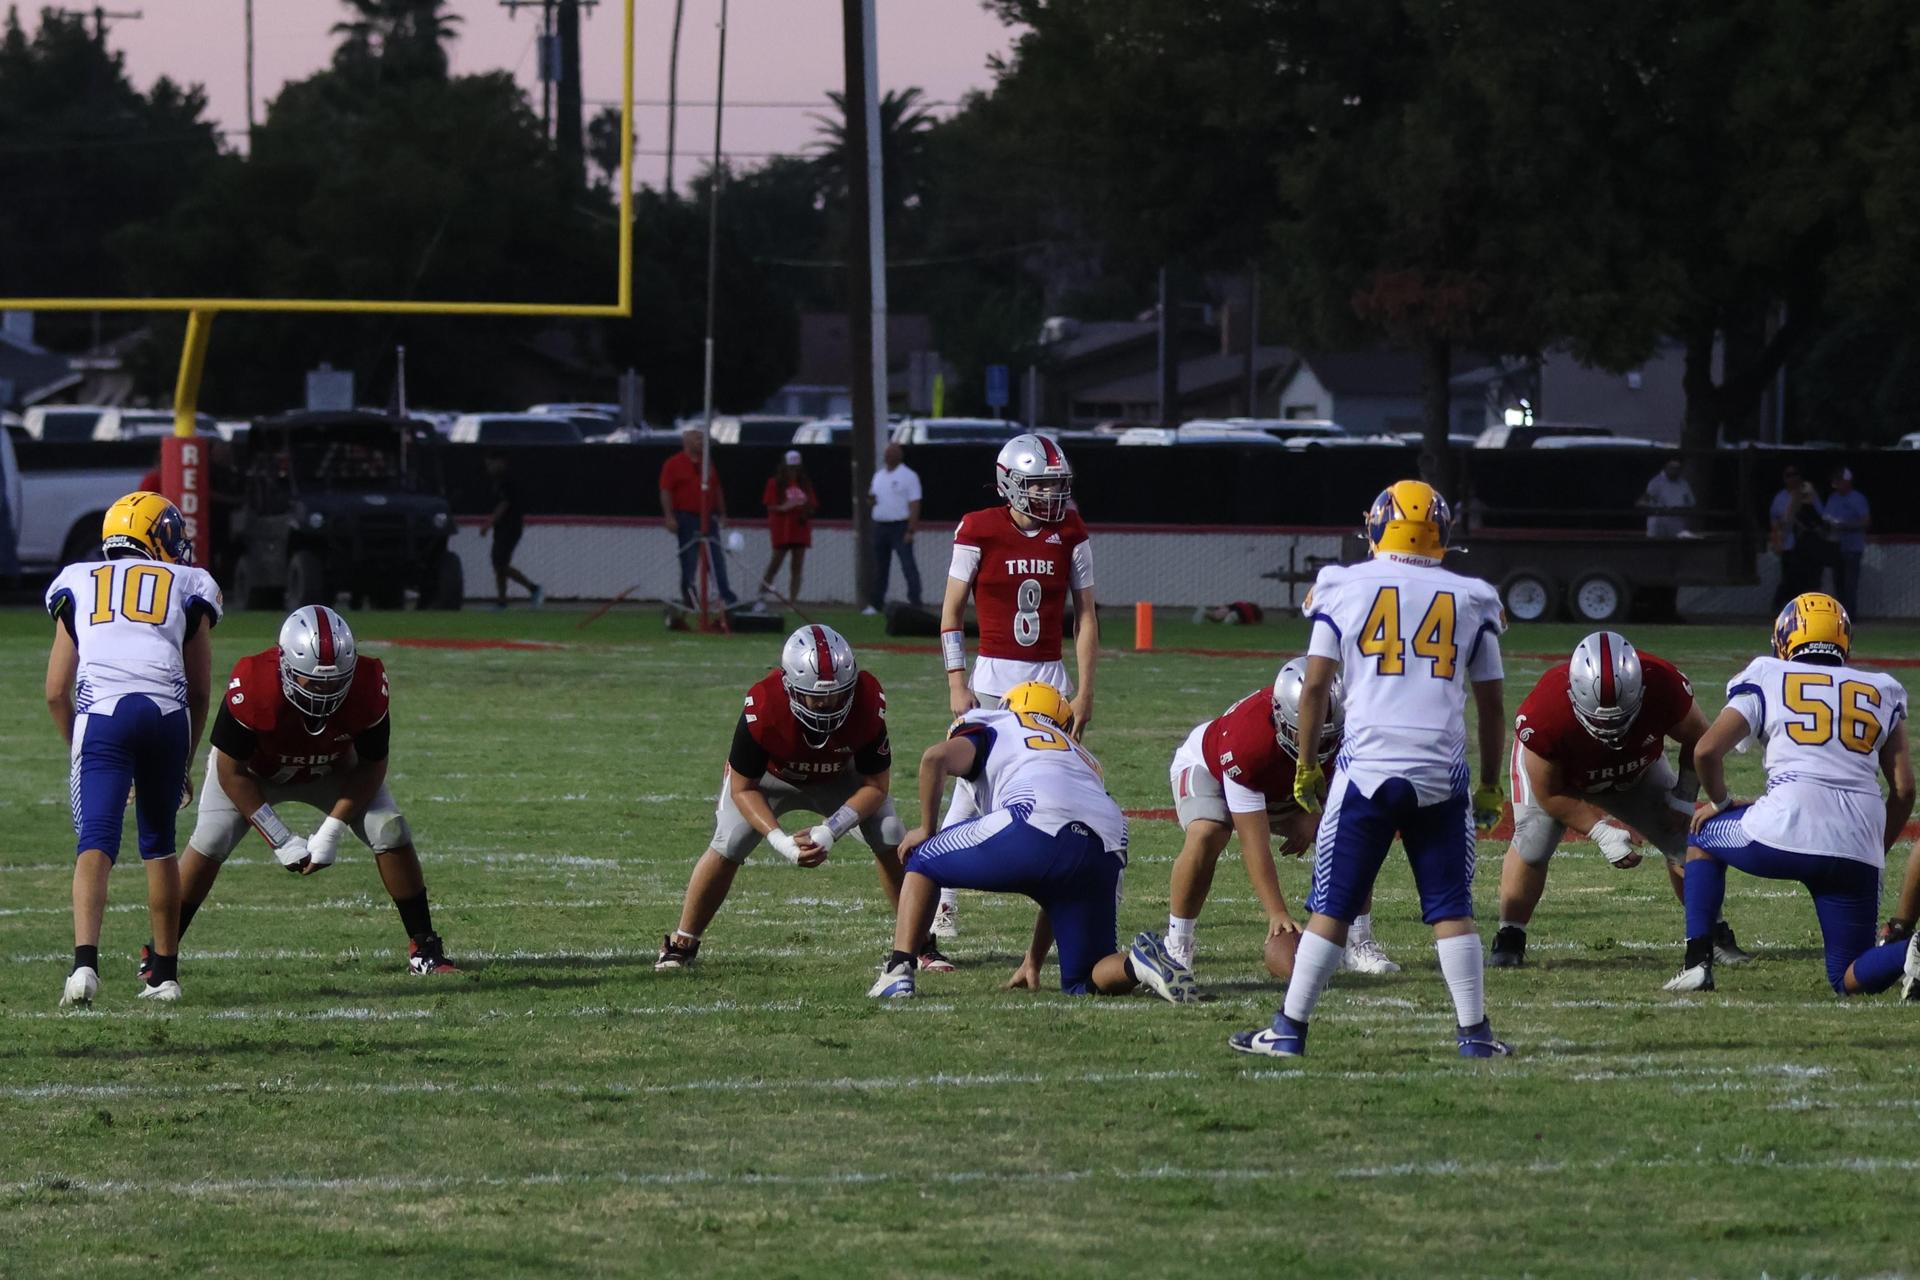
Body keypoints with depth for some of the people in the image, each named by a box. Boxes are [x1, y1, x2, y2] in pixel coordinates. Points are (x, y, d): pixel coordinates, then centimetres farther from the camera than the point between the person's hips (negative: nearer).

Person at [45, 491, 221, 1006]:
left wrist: (78, 749, 32)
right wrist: (185, 759, 31)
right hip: (166, 712, 0)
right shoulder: (187, 588, 21)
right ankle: (164, 973, 21)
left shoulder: (78, 587, 23)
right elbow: (200, 692, 20)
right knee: (159, 846, 16)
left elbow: (56, 691, 20)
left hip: (101, 714, 0)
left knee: (95, 845, -7)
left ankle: (85, 961, -28)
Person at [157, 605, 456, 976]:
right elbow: (232, 771, -26)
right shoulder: (253, 688, -40)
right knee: (209, 843, -18)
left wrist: (332, 832, -23)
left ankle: (424, 949, 1)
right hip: (256, 771, -2)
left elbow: (371, 767, -16)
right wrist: (280, 840, -25)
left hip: (333, 769, 2)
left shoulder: (367, 687, -33)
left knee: (391, 833, -13)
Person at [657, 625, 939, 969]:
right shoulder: (763, 709, -40)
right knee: (727, 847, -18)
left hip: (841, 777, 2)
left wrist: (831, 831, -34)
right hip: (770, 774, -1)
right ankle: (681, 945, -1)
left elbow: (876, 784, -22)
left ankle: (921, 943, 1)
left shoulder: (867, 704, -35)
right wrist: (780, 841, -38)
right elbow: (743, 788, -25)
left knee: (891, 841, -15)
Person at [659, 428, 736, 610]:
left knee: (716, 560, 1)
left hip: (708, 518, 5)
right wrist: (670, 517, -15)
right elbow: (665, 492, -8)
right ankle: (688, 597, 7)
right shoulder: (673, 464, -3)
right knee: (689, 561, 0)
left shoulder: (708, 465, 14)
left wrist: (722, 513, 15)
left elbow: (717, 491, 19)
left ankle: (726, 596, -1)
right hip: (686, 518, -5)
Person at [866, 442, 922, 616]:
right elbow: (873, 498, 25)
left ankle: (915, 603, -15)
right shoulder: (879, 475, 16)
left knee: (908, 565, -12)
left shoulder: (908, 476, -6)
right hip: (880, 526, 7)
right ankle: (876, 604, 18)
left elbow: (914, 505, -11)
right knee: (880, 567, 11)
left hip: (900, 527, -7)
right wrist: (870, 497, -2)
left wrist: (910, 531, -19)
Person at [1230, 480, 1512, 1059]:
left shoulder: (1346, 588, 3)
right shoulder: (1471, 600, 9)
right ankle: (1474, 1032, 8)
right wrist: (1490, 786, 22)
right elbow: (1491, 705, 13)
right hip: (1442, 771, 1)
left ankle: (1289, 1029, 4)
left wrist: (1305, 764, 11)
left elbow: (1315, 686, 1)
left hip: (1366, 767, -1)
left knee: (1332, 906, 3)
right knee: (1451, 908, 9)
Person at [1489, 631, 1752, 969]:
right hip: (1556, 770, -2)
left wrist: (1683, 798, -17)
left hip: (1635, 769, 2)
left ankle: (1713, 934, 12)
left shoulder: (1662, 686, -37)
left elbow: (1698, 740, -12)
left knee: (1684, 841, -6)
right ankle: (1509, 938, -3)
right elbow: (1550, 794, -25)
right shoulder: (1544, 713, -42)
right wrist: (1601, 830, -31)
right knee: (1532, 842, -22)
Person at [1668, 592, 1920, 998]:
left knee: (1701, 840, 30)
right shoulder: (1882, 693, 22)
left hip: (1785, 834, -2)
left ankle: (1698, 963, 15)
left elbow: (1706, 751, 5)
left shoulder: (1766, 680, 14)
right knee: (1850, 980, 12)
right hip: (1858, 850, 2)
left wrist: (1720, 802, 24)